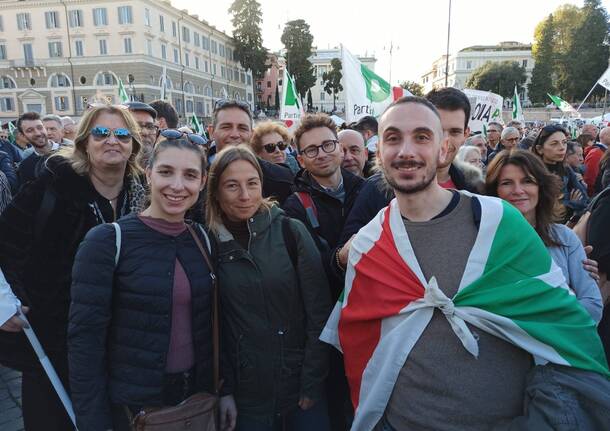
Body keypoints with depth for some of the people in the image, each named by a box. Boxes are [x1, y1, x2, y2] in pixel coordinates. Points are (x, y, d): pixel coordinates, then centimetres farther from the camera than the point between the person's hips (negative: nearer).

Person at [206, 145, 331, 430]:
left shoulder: (290, 231, -10)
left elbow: (318, 311, -8)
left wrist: (312, 383, -8)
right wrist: (224, 390, 0)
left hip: (300, 382, -1)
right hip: (247, 393, 1)